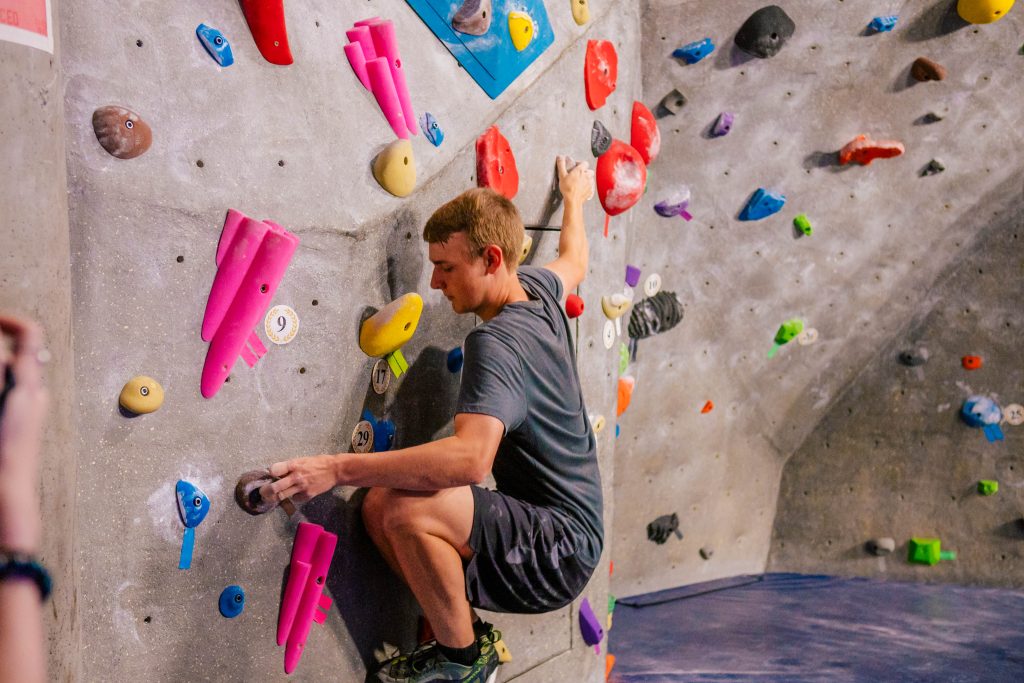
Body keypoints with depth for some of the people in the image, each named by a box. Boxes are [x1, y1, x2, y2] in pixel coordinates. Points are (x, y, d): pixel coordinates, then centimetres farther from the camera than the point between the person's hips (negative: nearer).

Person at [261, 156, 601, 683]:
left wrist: (337, 468, -38)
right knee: (379, 506, 0)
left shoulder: (495, 342, -22)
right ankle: (467, 637, 10)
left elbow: (471, 457, -37)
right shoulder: (539, 290, 5)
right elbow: (573, 263, 30)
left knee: (410, 511, -30)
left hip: (561, 548, -10)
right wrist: (574, 197, 49)